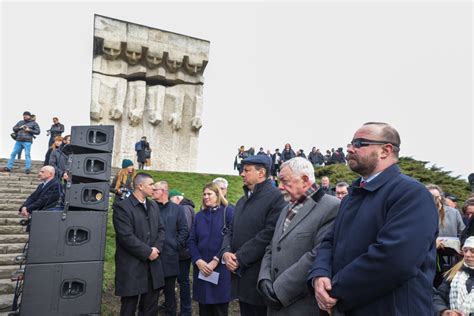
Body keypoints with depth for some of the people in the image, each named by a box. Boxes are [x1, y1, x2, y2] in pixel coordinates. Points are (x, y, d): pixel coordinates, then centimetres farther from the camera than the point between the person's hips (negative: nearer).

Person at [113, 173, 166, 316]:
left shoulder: (154, 206, 12)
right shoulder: (122, 207, -12)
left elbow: (161, 229, 11)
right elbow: (126, 237, -20)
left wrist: (157, 248, -7)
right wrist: (147, 252, -16)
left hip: (153, 266, 7)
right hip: (131, 267, -6)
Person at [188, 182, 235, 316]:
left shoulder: (229, 212, -5)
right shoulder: (200, 215, 11)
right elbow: (191, 241, 7)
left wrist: (216, 261, -16)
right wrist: (198, 260, -9)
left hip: (221, 269, -4)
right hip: (201, 269, 4)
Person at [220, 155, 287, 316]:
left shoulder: (276, 197, -13)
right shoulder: (242, 200, 16)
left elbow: (269, 234, -21)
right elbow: (231, 231, 14)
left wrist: (239, 258, -18)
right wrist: (226, 252, -6)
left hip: (260, 276, -7)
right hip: (240, 274, 8)